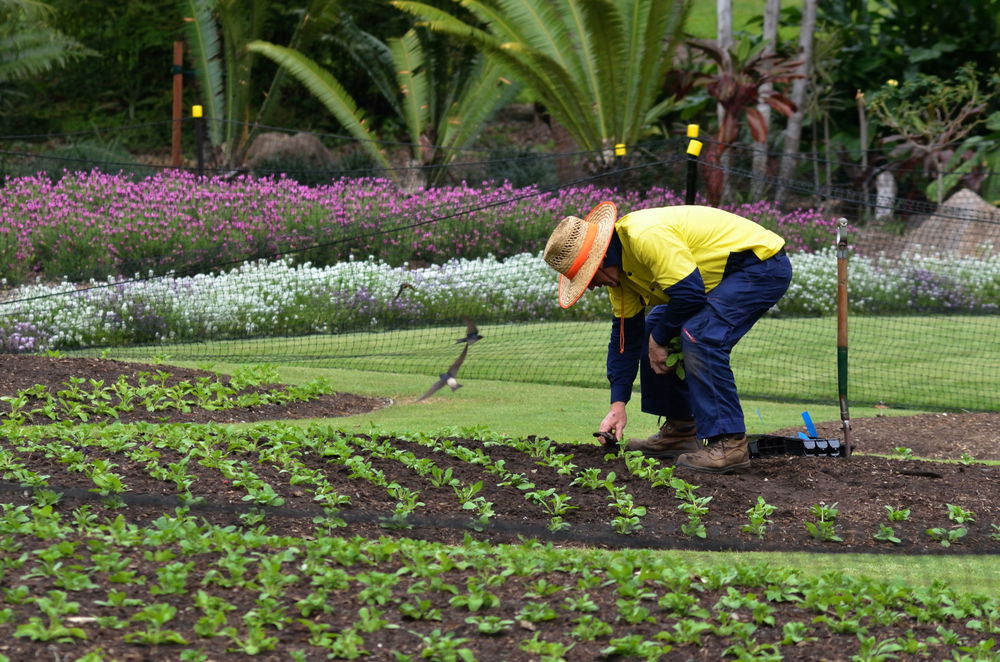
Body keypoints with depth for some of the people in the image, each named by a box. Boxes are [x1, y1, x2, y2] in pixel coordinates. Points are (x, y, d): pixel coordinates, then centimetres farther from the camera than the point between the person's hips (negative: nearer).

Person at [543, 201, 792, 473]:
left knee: (698, 336, -27)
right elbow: (625, 335, 8)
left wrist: (659, 339, -13)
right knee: (652, 329, 12)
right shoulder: (619, 268, 3)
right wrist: (618, 405, 5)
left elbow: (689, 293, -30)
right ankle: (680, 430, 16)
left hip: (762, 264, -10)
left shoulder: (647, 236, -29)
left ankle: (728, 443, -23)